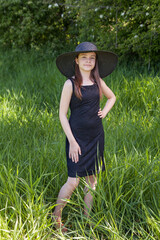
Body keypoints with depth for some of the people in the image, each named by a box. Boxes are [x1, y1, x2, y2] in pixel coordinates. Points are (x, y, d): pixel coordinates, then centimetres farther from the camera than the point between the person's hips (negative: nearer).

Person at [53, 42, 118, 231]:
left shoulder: (98, 81, 5)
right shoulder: (70, 84, -9)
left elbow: (111, 97, 26)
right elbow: (62, 114, -9)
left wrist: (104, 111, 6)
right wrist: (72, 142, -13)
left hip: (96, 137, 5)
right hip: (77, 137, -5)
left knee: (92, 179, 10)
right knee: (73, 181, -6)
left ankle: (87, 218, 24)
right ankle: (56, 217, 15)